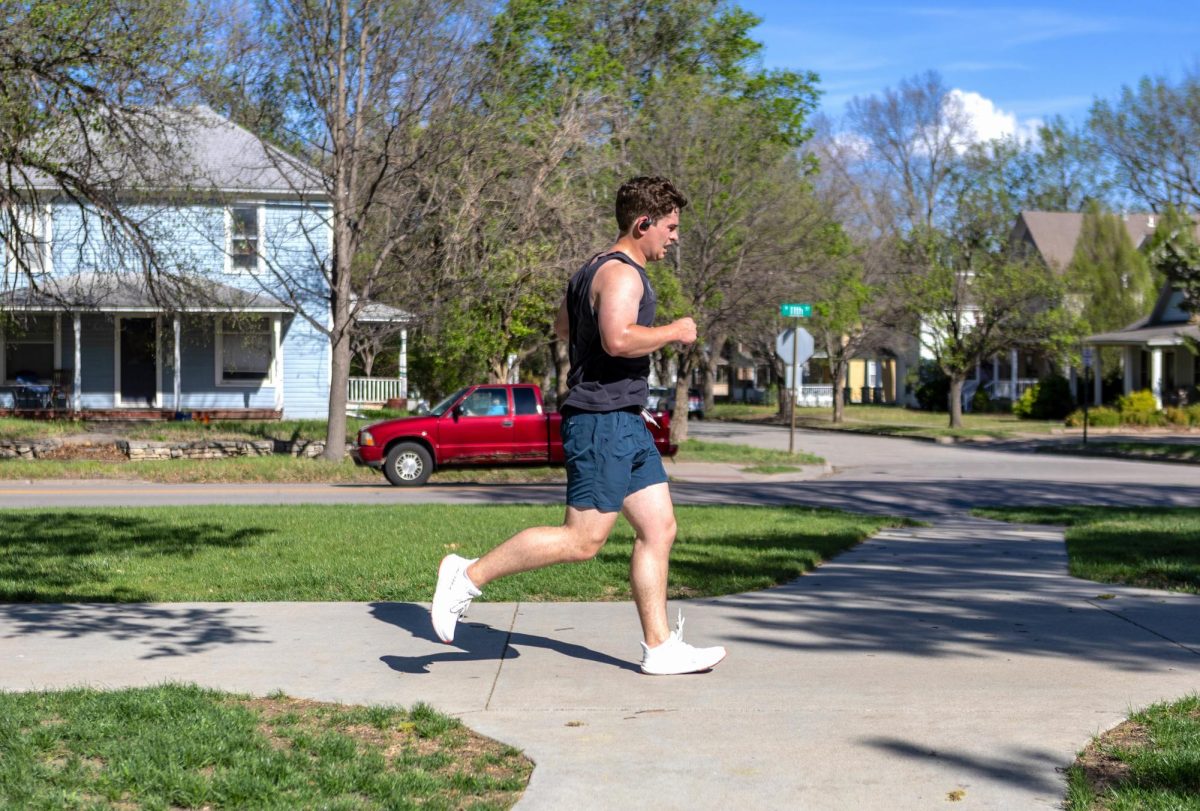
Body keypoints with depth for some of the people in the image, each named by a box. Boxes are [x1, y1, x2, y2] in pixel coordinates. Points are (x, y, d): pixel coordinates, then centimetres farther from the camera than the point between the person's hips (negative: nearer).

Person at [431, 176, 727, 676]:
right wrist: (673, 332, -16)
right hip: (603, 421, -11)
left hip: (625, 425, 11)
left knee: (659, 530, 7)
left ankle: (659, 648, 10)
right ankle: (469, 576, 1)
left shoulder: (594, 270, 18)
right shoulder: (622, 274, -14)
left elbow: (563, 327, 32)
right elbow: (618, 339, -31)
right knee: (582, 540, -8)